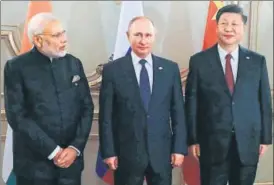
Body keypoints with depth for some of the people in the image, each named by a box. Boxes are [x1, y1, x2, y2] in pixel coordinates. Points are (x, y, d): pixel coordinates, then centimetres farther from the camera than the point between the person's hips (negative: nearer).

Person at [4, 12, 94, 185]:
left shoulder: (74, 63, 5)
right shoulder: (16, 67, -6)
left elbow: (87, 107, 4)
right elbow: (17, 116, -10)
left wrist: (75, 147, -6)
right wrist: (53, 151, -13)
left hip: (71, 158, 3)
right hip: (35, 163, -3)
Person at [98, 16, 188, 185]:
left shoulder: (170, 68, 3)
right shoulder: (112, 70, -3)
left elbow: (178, 111, 4)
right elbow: (106, 115, -3)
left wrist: (180, 147, 1)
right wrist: (109, 151, -5)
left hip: (162, 152, 2)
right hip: (127, 153, -1)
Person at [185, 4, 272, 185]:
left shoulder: (257, 61, 3)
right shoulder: (199, 61, -3)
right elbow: (192, 102, -2)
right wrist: (193, 139, -3)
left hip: (248, 142, 2)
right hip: (212, 143, -2)